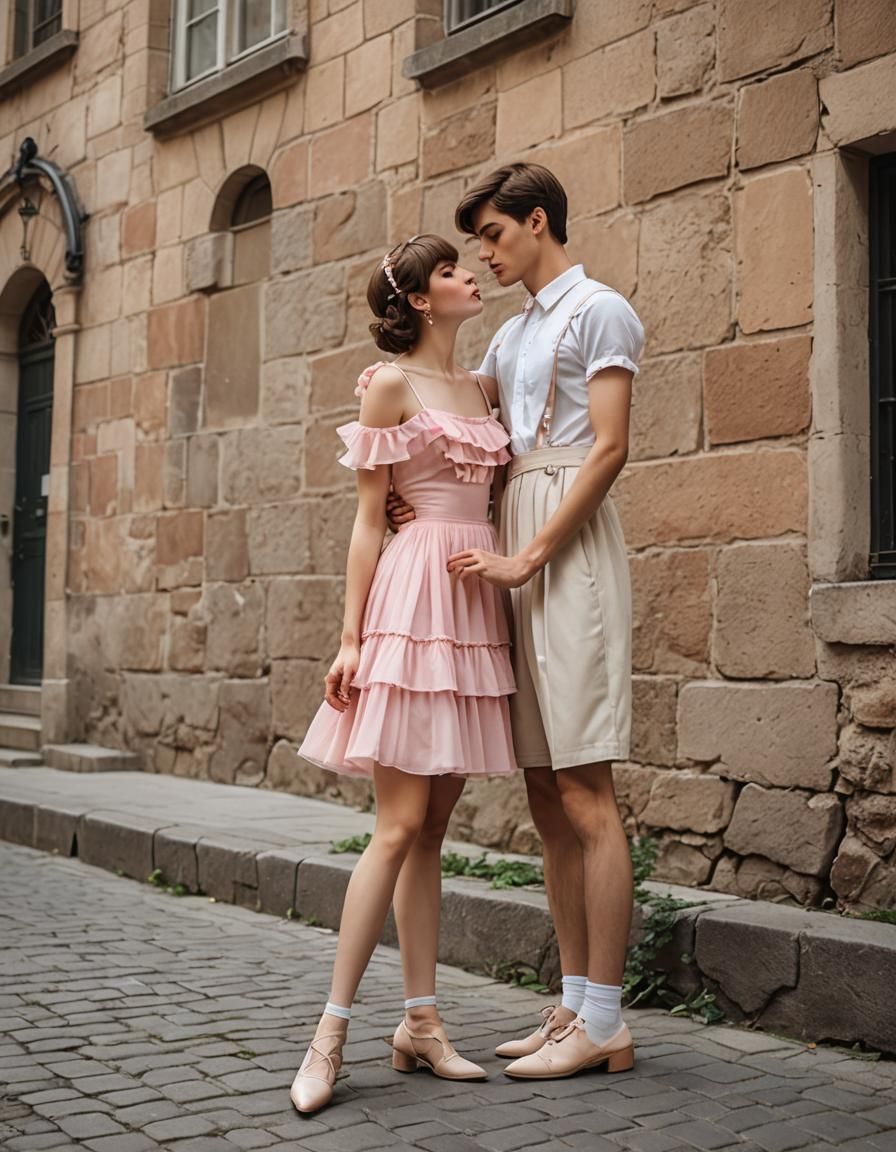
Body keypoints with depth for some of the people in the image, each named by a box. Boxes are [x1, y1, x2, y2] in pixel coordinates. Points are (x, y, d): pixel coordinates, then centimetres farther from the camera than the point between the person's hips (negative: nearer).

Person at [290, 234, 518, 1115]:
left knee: (431, 829, 7)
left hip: (477, 603, 7)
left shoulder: (483, 388, 17)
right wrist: (349, 637, -9)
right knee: (399, 826, -10)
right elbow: (368, 519, -4)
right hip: (415, 595, -6)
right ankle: (331, 1032, -4)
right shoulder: (390, 385, 0)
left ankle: (420, 1022, 13)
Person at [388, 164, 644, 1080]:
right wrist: (401, 480, 9)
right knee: (547, 799, 7)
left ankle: (604, 1022, -3)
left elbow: (609, 449, -11)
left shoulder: (598, 311, -1)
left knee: (584, 795, -9)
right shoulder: (515, 332, 24)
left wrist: (527, 558, -17)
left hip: (568, 556, -8)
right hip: (515, 563, 8)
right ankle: (575, 1004, 15)